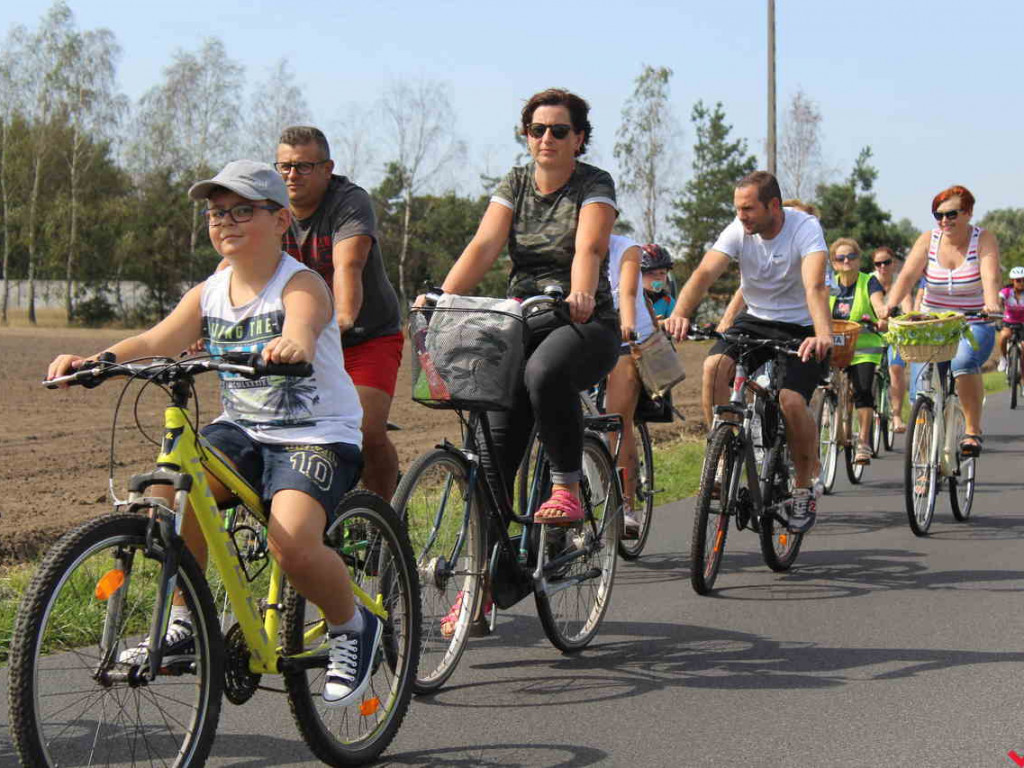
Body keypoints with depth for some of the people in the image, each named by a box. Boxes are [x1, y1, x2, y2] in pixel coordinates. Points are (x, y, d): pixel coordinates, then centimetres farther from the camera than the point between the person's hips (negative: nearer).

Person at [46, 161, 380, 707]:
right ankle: (183, 622, -3)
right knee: (166, 488, -23)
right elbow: (157, 340, -9)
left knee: (292, 542, -30)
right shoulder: (209, 294, 6)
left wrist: (292, 346, -59)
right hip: (241, 429, 5)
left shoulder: (301, 284, -10)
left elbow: (301, 331, -34)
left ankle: (352, 625, 2)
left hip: (317, 437, -5)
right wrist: (95, 360, -28)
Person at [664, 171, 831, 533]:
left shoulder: (805, 228, -20)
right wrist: (680, 313, -44)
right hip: (755, 321, 4)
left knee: (791, 401, -25)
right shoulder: (739, 231, -10)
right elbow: (704, 273, -24)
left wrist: (823, 336, -54)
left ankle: (804, 489, -1)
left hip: (800, 328, -3)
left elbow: (815, 286, -36)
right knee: (714, 366, -26)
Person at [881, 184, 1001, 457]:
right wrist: (890, 305, -31)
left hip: (973, 326, -3)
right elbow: (907, 276, -12)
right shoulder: (928, 240, 0)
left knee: (964, 360, -35)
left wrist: (991, 304, -44)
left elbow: (990, 276, -22)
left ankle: (973, 430, -22)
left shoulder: (984, 240, -6)